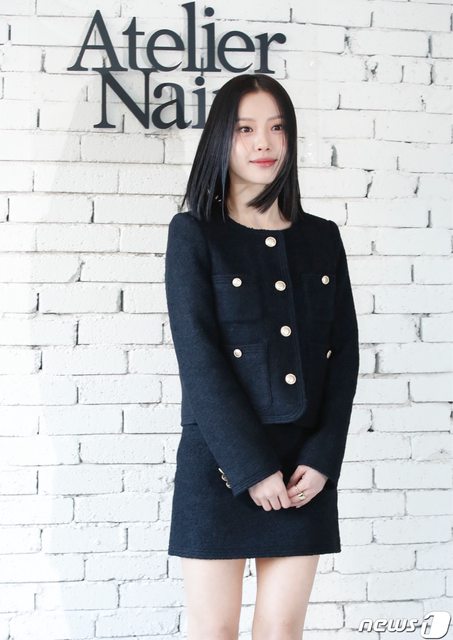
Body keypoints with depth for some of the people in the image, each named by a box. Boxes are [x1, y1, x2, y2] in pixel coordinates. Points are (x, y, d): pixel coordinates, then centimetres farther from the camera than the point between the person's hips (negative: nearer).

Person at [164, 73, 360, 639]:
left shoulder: (322, 237, 10)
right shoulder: (193, 233, -2)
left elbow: (344, 353, 6)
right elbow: (199, 358, -10)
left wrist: (322, 457, -5)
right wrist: (252, 467, -14)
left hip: (306, 468, 3)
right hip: (219, 464, -3)